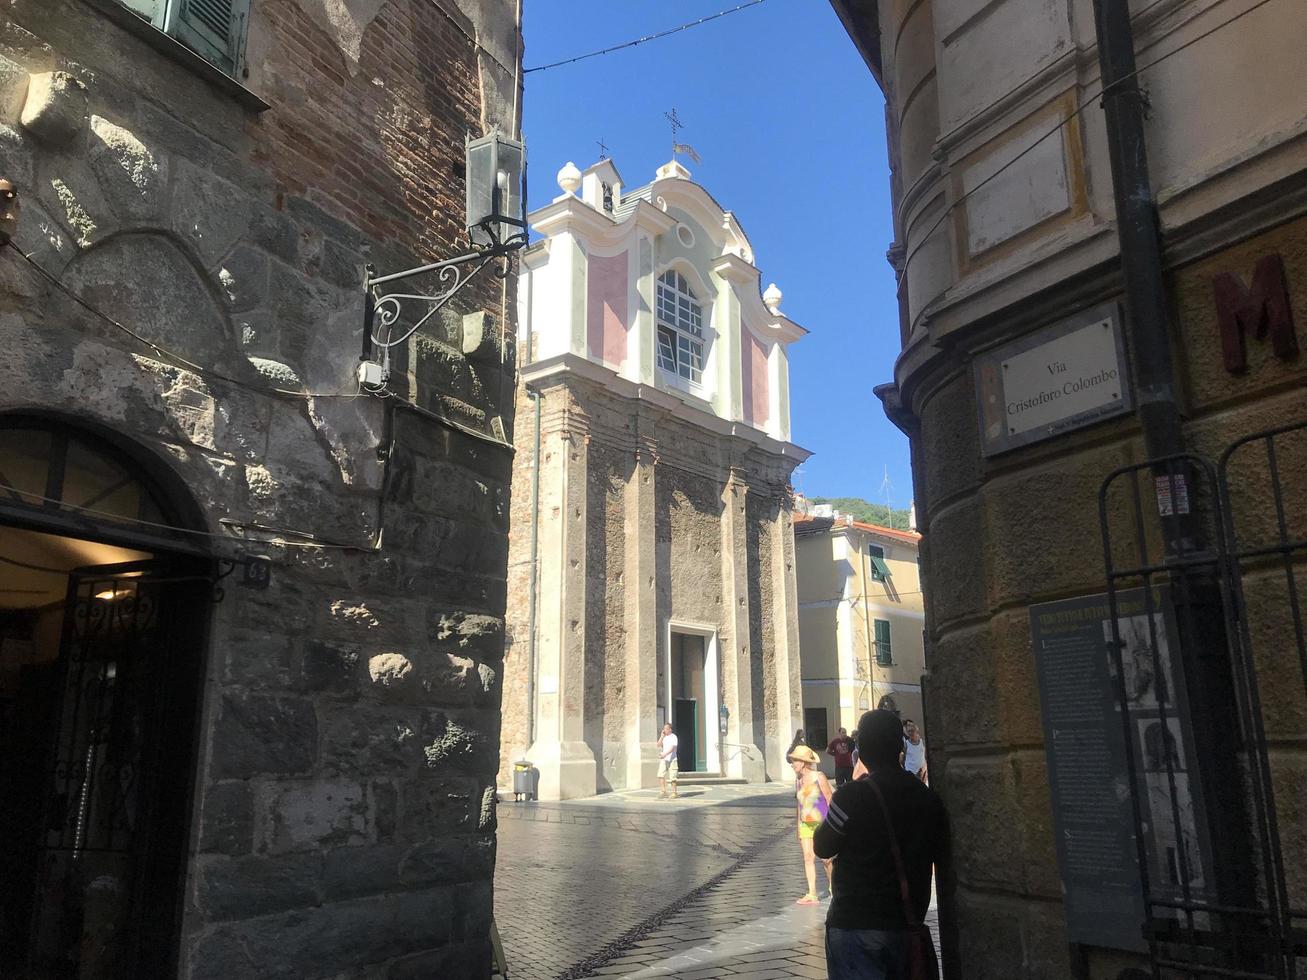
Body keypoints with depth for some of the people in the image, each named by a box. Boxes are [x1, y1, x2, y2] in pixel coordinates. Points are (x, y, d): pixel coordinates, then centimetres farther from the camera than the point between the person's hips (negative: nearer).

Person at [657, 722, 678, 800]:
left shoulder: (673, 737, -6)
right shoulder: (664, 737, 15)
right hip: (663, 760, 6)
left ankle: (674, 793, 8)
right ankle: (663, 791, -2)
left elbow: (672, 748, -17)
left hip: (671, 759, -6)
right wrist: (662, 736, 0)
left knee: (672, 777, -2)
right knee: (661, 775, -6)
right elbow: (659, 745, 5)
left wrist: (665, 754, -29)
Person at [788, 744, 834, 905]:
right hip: (805, 825, 5)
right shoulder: (798, 780, 8)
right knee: (808, 858, -3)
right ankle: (812, 894, -1)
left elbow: (830, 801, -7)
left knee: (825, 858, -2)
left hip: (821, 824, -5)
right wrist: (799, 829, 14)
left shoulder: (819, 777, -9)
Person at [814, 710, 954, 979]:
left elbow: (822, 848, -1)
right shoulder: (929, 798, 1)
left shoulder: (852, 796, -15)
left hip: (855, 927, -5)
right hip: (908, 927, 5)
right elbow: (945, 869, 7)